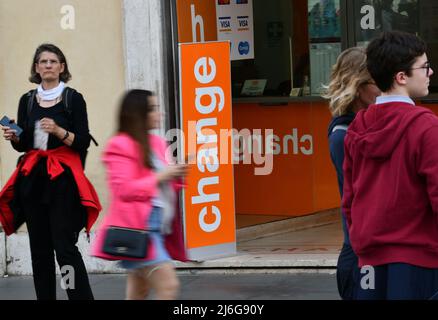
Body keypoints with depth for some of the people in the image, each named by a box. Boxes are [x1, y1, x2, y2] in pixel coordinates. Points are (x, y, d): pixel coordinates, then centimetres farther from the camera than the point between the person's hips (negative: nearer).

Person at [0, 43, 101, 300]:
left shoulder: (73, 99, 1)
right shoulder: (27, 101, 13)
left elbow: (84, 142, -5)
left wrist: (59, 131, -20)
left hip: (63, 179, -4)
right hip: (33, 179, 4)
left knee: (65, 247, -13)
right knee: (40, 249, 3)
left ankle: (82, 297, -14)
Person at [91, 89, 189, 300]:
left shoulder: (157, 144, 17)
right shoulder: (120, 146, -8)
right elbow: (123, 190, -15)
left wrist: (176, 176, 4)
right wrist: (160, 177, -17)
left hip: (157, 226, 9)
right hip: (138, 228, -9)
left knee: (138, 292, 13)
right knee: (168, 286, -18)